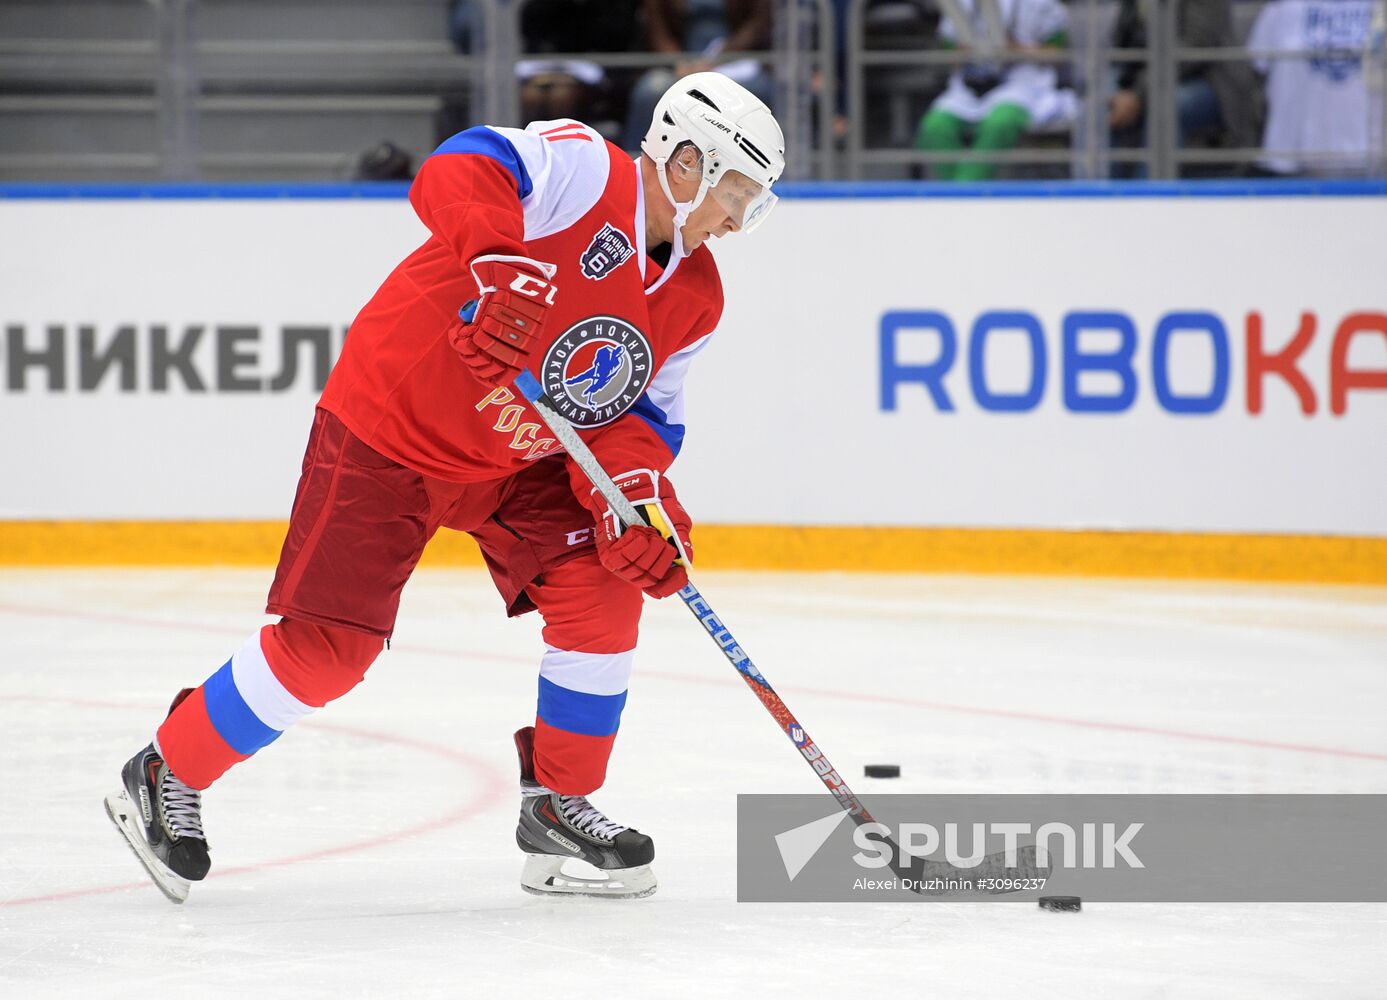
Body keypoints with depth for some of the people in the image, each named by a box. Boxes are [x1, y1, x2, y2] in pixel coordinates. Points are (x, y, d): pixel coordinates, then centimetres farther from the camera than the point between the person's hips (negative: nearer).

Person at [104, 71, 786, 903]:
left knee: (604, 592, -9)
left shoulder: (695, 299, 1)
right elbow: (457, 172, -37)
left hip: (517, 459, 7)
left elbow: (643, 416, 0)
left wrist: (635, 490, -21)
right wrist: (498, 258, -55)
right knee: (327, 646, -9)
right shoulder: (582, 171, -22)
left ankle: (559, 806, 7)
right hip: (389, 428, -7)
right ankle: (168, 777, 11)